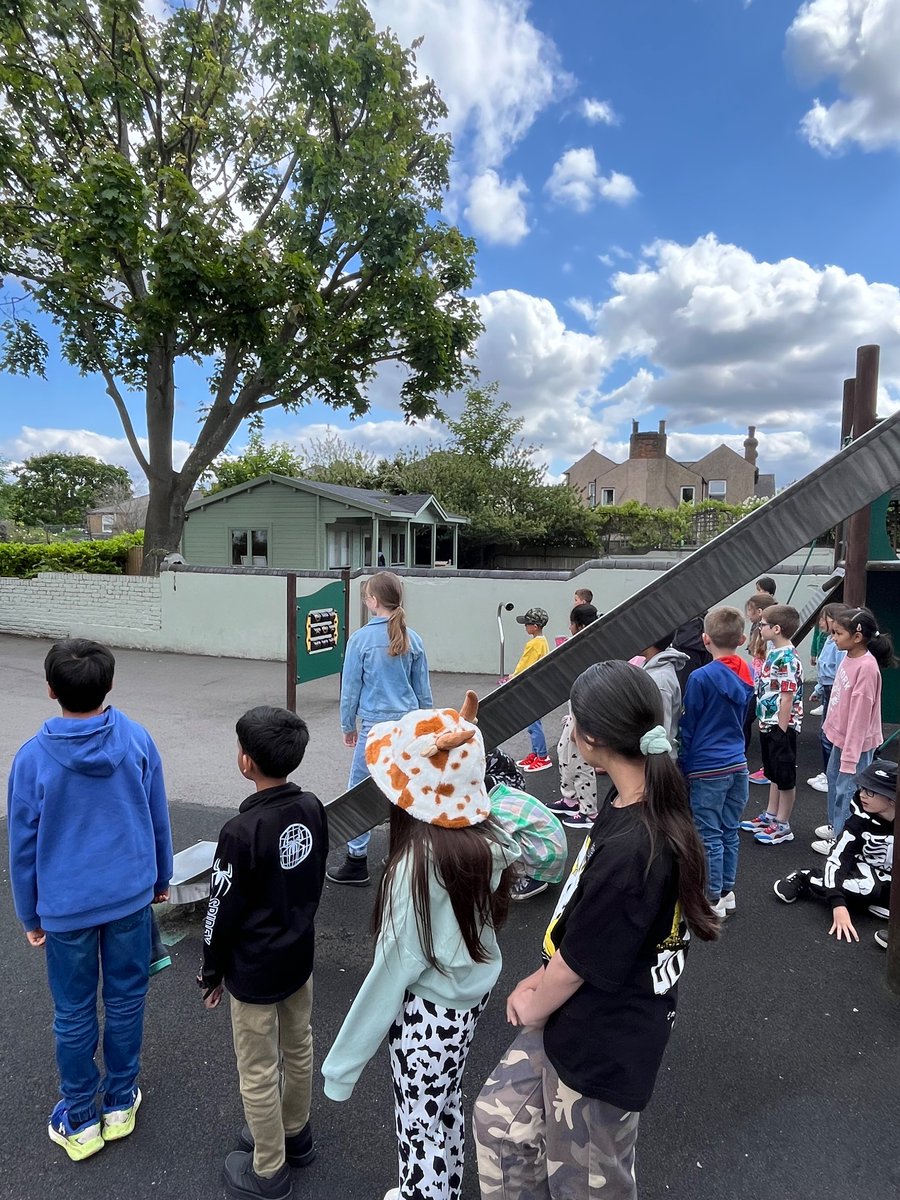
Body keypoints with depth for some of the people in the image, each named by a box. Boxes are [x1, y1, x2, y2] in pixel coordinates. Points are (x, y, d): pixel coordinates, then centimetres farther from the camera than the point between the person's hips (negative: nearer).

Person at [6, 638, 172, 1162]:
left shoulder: (33, 757, -16)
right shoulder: (137, 739, -12)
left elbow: (23, 845, -6)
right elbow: (158, 817, -1)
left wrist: (30, 915, 9)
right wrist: (161, 878, 15)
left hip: (67, 906, -1)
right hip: (131, 896, 2)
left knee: (74, 1014, 16)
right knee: (126, 998, 18)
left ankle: (81, 1121, 34)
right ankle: (120, 1103, 36)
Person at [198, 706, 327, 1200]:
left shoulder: (241, 831, -29)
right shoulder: (311, 808, -11)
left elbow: (223, 909, -18)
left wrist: (211, 970, -1)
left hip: (253, 971, -6)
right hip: (299, 956, 6)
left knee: (258, 1072, 15)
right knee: (298, 1050, 25)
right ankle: (295, 1134, 48)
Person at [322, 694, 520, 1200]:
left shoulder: (419, 860, -32)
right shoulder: (488, 836, -14)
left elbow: (396, 967, -25)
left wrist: (343, 1062, -11)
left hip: (427, 1012, -7)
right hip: (473, 993, 7)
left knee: (421, 1129, 16)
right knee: (447, 1108, 29)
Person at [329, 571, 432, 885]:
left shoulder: (361, 638, -9)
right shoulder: (413, 639, 3)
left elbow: (350, 687, -2)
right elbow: (423, 689, 9)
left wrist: (348, 725, 10)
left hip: (376, 725, -4)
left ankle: (357, 863, 15)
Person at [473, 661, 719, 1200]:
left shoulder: (629, 850, -36)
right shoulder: (657, 803, -8)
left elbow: (577, 962, -22)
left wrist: (533, 1005, -2)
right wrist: (545, 980, 4)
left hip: (600, 1046, -7)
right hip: (584, 1015, 7)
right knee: (499, 1117, 21)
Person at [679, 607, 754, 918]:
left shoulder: (701, 678, -17)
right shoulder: (746, 676, 3)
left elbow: (687, 727, -9)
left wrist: (681, 764, 0)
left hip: (707, 769, -7)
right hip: (738, 764, 7)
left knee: (709, 836, 4)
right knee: (730, 832, 16)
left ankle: (713, 899, 14)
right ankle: (727, 891, 27)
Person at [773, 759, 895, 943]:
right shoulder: (861, 819, -19)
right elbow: (838, 858, -24)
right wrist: (839, 904, -35)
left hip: (889, 887, 1)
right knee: (868, 887, -34)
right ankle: (804, 879, -13)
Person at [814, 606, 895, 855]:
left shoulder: (866, 667, -26)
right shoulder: (850, 657, 0)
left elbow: (860, 713, -24)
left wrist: (851, 754, -20)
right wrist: (830, 725, 17)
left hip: (856, 741, -9)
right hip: (840, 735, 9)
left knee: (846, 789, 2)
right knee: (833, 778, 23)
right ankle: (835, 826, 41)